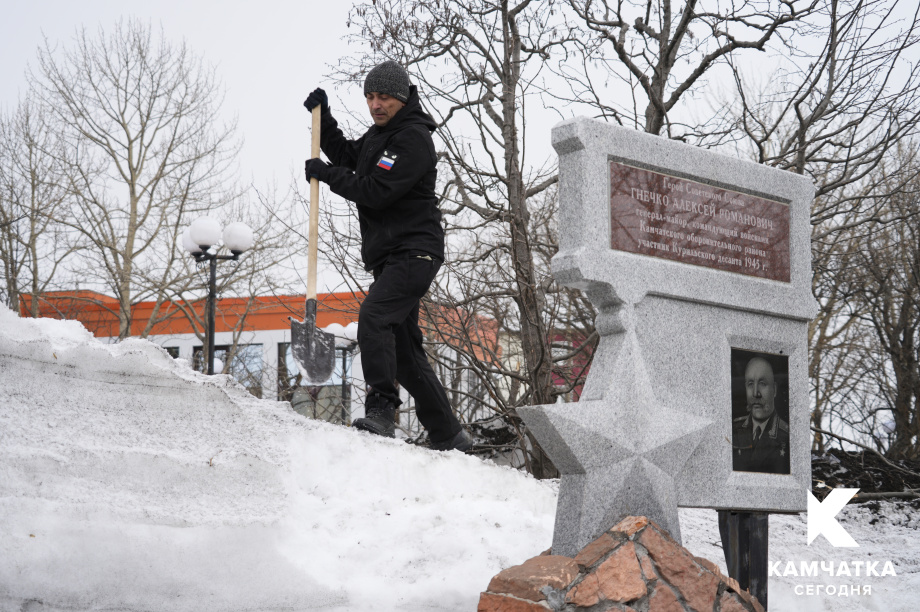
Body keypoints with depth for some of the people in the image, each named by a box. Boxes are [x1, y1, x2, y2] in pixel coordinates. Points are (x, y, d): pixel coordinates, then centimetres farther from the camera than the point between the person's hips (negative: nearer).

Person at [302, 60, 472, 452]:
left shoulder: (413, 139, -13)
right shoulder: (380, 133, 17)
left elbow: (375, 191, -20)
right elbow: (347, 156, 33)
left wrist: (325, 173, -9)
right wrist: (324, 118, 19)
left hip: (414, 253, -10)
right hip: (389, 257, 10)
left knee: (373, 316, -29)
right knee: (404, 350, 10)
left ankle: (381, 411, -31)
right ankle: (449, 437, 16)